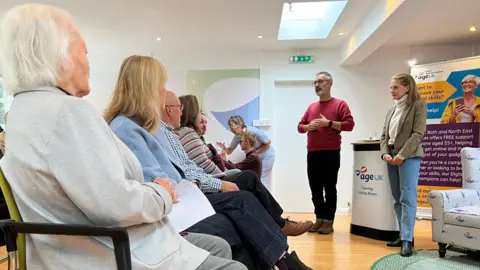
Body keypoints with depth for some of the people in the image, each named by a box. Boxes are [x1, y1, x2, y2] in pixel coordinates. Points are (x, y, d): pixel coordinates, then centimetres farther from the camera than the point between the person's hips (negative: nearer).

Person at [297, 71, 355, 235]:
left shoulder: (340, 104, 1)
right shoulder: (311, 107, 16)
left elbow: (349, 124, -8)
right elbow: (300, 126, 17)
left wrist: (328, 123, -15)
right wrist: (308, 126, -5)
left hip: (331, 153, -5)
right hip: (312, 154, 6)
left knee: (329, 188, -1)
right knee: (315, 189, 8)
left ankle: (329, 221, 6)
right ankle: (319, 219, 18)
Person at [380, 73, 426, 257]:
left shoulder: (418, 105, 0)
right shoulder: (391, 111, 19)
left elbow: (418, 133, -10)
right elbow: (384, 135, 14)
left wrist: (402, 155, -17)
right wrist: (385, 153, -4)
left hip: (409, 156, -7)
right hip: (391, 156, 7)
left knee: (407, 197, -9)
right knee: (397, 198, 8)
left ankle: (407, 239, -7)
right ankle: (403, 235, 16)